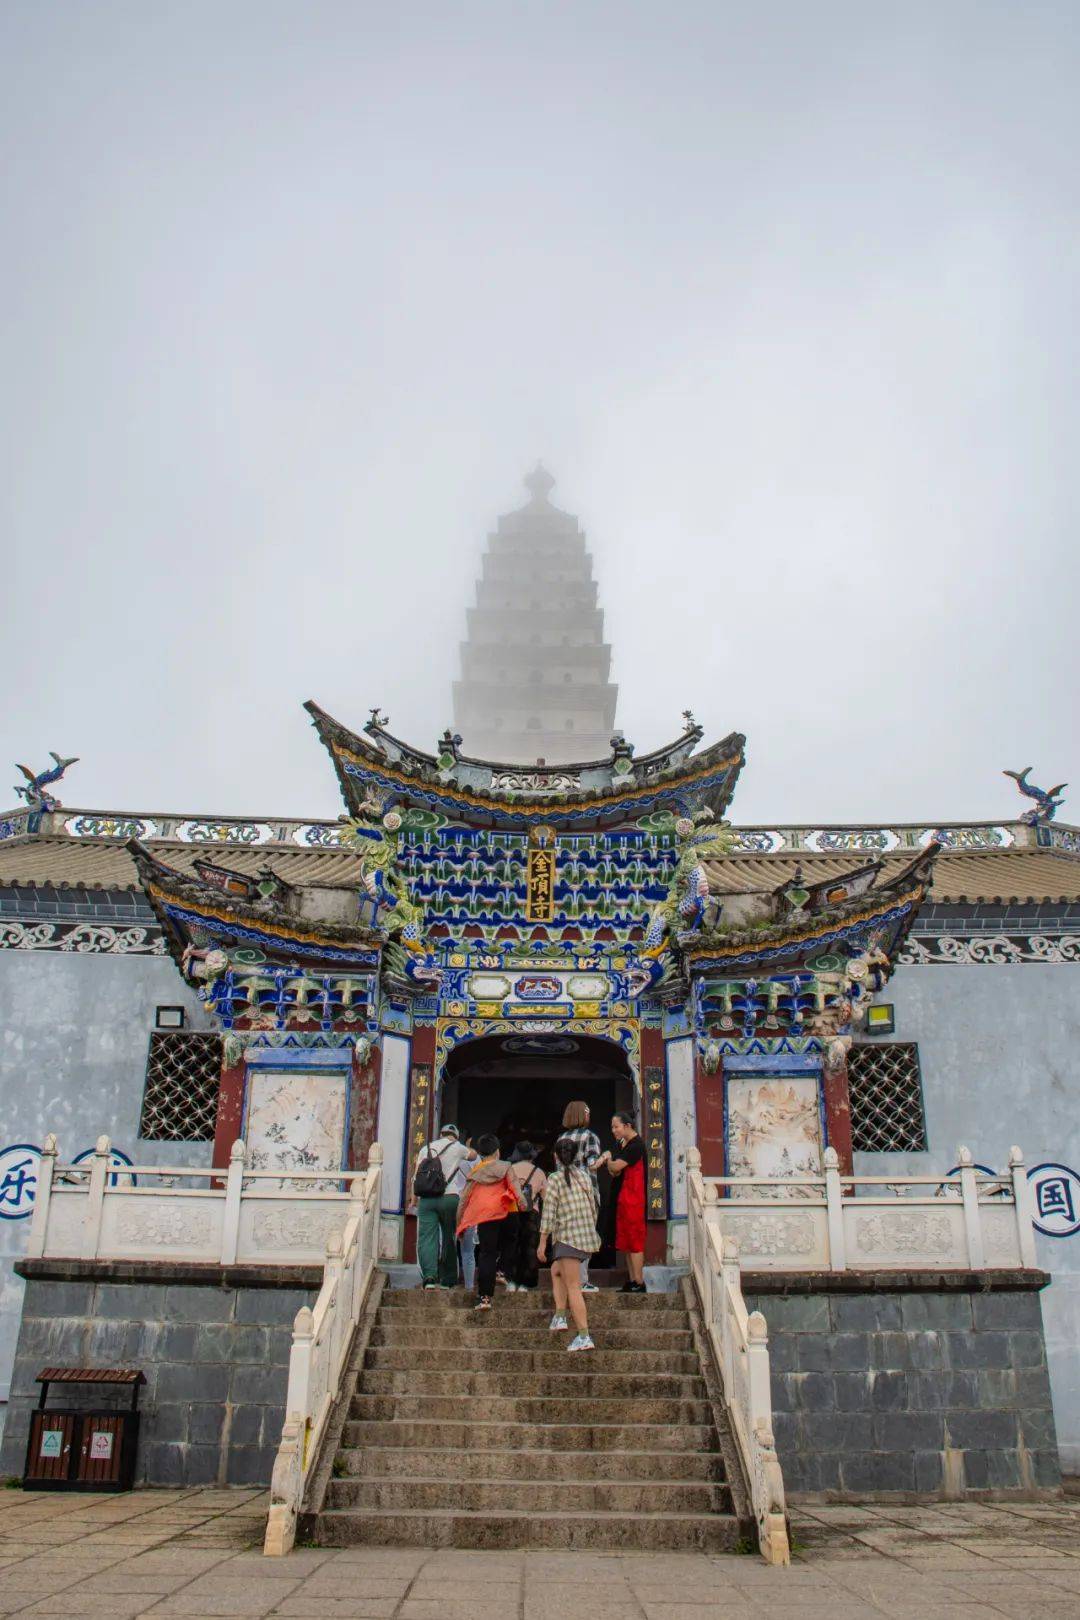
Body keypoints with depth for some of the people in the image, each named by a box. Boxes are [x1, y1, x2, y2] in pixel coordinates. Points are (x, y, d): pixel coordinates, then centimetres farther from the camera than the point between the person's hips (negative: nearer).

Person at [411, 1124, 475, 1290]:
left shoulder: (425, 1148, 14)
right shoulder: (456, 1147, 4)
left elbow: (416, 1176, 13)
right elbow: (473, 1156, 24)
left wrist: (414, 1199, 18)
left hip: (426, 1199, 2)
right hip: (449, 1197, -2)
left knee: (426, 1237, -2)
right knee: (449, 1238, 7)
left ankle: (429, 1275, -18)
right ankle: (447, 1280, 13)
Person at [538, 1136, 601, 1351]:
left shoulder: (554, 1179, -7)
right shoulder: (584, 1175, 10)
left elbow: (549, 1212, -10)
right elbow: (594, 1206, 15)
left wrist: (542, 1242, -5)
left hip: (569, 1237, -7)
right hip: (588, 1236, 7)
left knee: (573, 1287, -4)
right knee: (556, 1270, 24)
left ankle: (584, 1337, -9)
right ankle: (560, 1317, 17)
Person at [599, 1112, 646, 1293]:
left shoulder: (636, 1145, -13)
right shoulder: (621, 1144, 16)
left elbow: (615, 1167, -19)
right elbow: (613, 1172, 12)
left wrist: (608, 1161, 3)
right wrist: (609, 1160, -9)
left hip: (633, 1198, -9)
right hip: (621, 1197, 9)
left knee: (634, 1241, -7)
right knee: (626, 1242, 10)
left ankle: (638, 1282, -4)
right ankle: (631, 1281, 15)